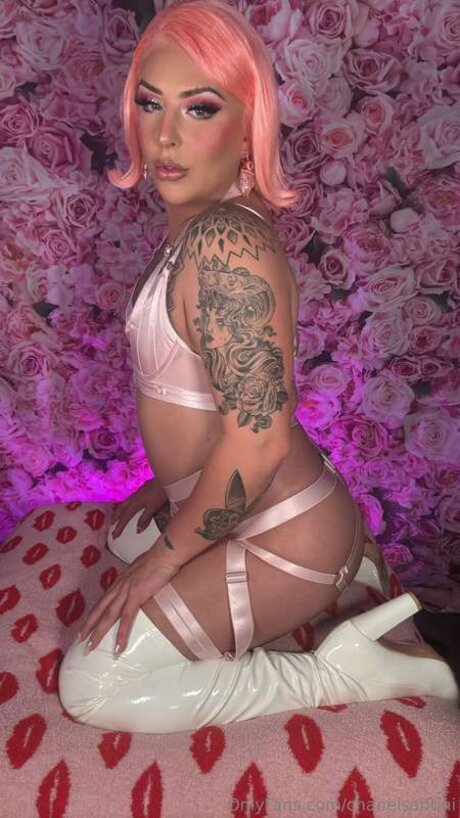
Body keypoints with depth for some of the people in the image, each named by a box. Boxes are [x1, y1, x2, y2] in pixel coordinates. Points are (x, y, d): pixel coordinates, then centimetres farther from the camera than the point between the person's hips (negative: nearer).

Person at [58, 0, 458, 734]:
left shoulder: (223, 243, -27)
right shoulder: (197, 226, 4)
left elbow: (257, 439, -28)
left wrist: (164, 556, -15)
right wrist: (172, 480, 17)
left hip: (285, 538, -9)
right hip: (271, 504, 9)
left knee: (91, 686, -4)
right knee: (122, 537, 33)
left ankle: (344, 672, 0)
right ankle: (337, 571, 22)